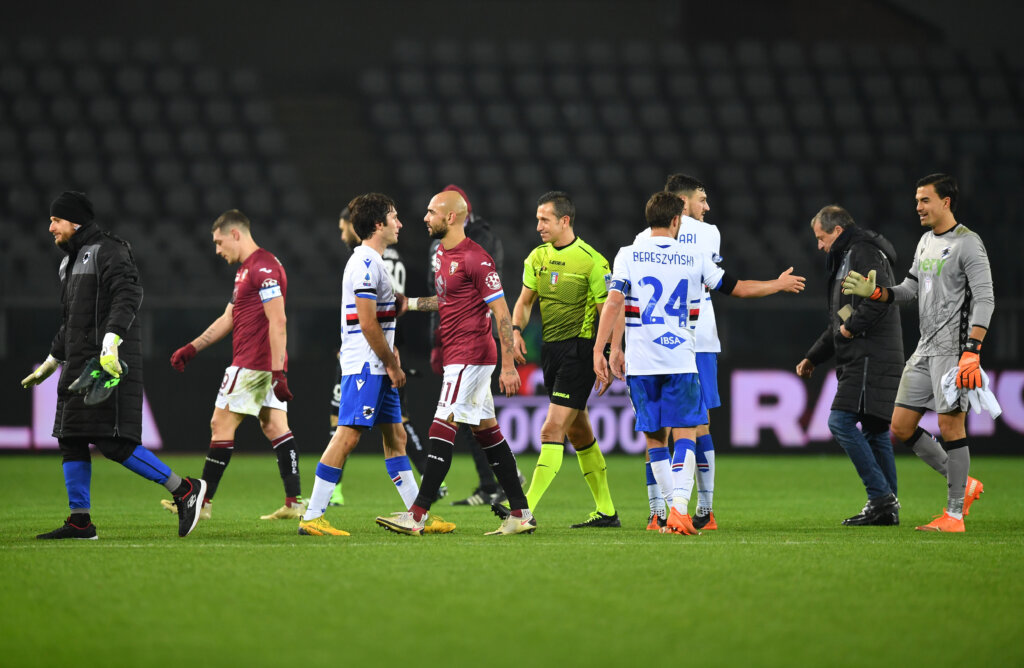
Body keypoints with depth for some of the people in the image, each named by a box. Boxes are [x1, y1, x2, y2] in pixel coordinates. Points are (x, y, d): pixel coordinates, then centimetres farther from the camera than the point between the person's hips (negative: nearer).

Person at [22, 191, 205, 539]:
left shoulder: (107, 250, -7)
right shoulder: (71, 261, 23)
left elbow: (128, 294, -22)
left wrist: (111, 340, -34)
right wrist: (50, 363, 37)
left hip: (110, 363, -10)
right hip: (80, 364, 10)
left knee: (112, 442, -16)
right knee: (71, 439, 6)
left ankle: (184, 489, -10)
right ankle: (79, 521, 10)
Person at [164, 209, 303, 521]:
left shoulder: (263, 267, -15)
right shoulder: (246, 269, 19)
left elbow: (277, 322, -21)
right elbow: (227, 319, 27)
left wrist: (278, 371, -25)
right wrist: (192, 348, 23)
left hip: (251, 365, -10)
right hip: (268, 366, 10)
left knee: (221, 425, -4)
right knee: (275, 426, 6)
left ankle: (202, 502, 1)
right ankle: (294, 502, 1)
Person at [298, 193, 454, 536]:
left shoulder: (373, 262, 18)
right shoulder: (365, 264, -15)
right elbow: (367, 324, -19)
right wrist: (393, 365, -14)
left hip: (378, 368, 11)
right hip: (364, 365, -11)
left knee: (396, 436, 11)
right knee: (348, 435, -13)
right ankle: (312, 517, -13)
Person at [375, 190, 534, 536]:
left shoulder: (475, 259, -16)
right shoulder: (442, 254, 13)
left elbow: (502, 312, -16)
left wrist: (508, 366, -18)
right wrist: (410, 303, 15)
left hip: (469, 356, -10)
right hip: (457, 355, 10)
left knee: (442, 428, -11)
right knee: (487, 430, 11)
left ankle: (417, 516, -13)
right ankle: (521, 513, 14)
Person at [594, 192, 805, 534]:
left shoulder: (628, 255, 2)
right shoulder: (694, 259, 5)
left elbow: (614, 302, -9)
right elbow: (739, 288, 15)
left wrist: (600, 350, -8)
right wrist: (779, 284, 32)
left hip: (640, 364, 1)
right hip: (681, 361, -1)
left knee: (655, 439, 11)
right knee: (685, 435, -1)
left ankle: (675, 510, 12)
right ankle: (680, 509, -20)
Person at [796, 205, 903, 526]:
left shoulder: (865, 254, -8)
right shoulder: (846, 258, 25)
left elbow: (880, 298, -24)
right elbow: (838, 323, 31)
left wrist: (852, 326, -13)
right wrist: (813, 357, 26)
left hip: (870, 359, -11)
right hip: (864, 360, 11)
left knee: (841, 422, -15)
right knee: (874, 431, 10)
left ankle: (881, 496, -17)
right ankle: (887, 509, 11)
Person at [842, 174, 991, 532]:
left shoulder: (968, 243, -11)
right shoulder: (926, 241, 16)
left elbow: (984, 299, -17)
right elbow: (910, 289, 23)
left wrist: (972, 352, -25)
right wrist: (874, 292, 5)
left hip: (953, 349, -9)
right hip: (925, 350, 9)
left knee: (950, 425, -8)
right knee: (901, 428, 6)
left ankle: (954, 514, 0)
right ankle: (963, 485, 18)